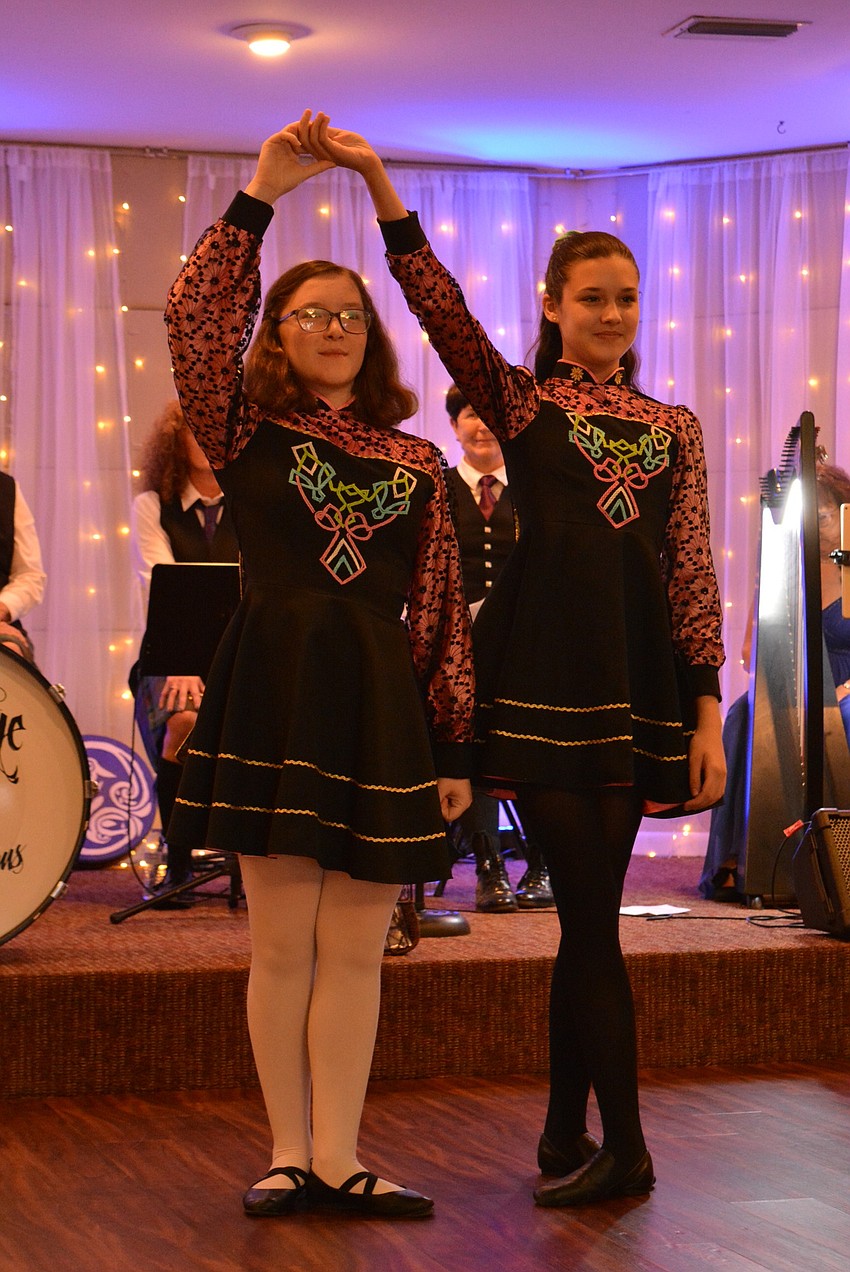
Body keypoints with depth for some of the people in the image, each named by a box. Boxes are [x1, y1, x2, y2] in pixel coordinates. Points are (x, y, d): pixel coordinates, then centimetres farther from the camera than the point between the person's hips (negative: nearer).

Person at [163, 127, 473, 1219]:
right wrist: (258, 197, -12)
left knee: (354, 948, 2)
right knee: (282, 941, 1)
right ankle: (290, 1155, 11)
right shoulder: (248, 434, 7)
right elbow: (196, 318, -9)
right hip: (273, 691, -2)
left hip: (382, 707, 2)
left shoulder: (415, 462, 13)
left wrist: (454, 744, 6)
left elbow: (441, 612, 10)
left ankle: (338, 1158, 8)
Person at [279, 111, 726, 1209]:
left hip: (639, 682, 3)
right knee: (589, 914, -6)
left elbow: (693, 578, 9)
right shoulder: (521, 405, 8)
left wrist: (706, 715, 2)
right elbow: (440, 305, -6)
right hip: (542, 675, -3)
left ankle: (566, 1133, 17)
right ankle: (622, 1148, 0)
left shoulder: (672, 429, 15)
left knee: (588, 913, 5)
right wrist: (375, 179, -16)